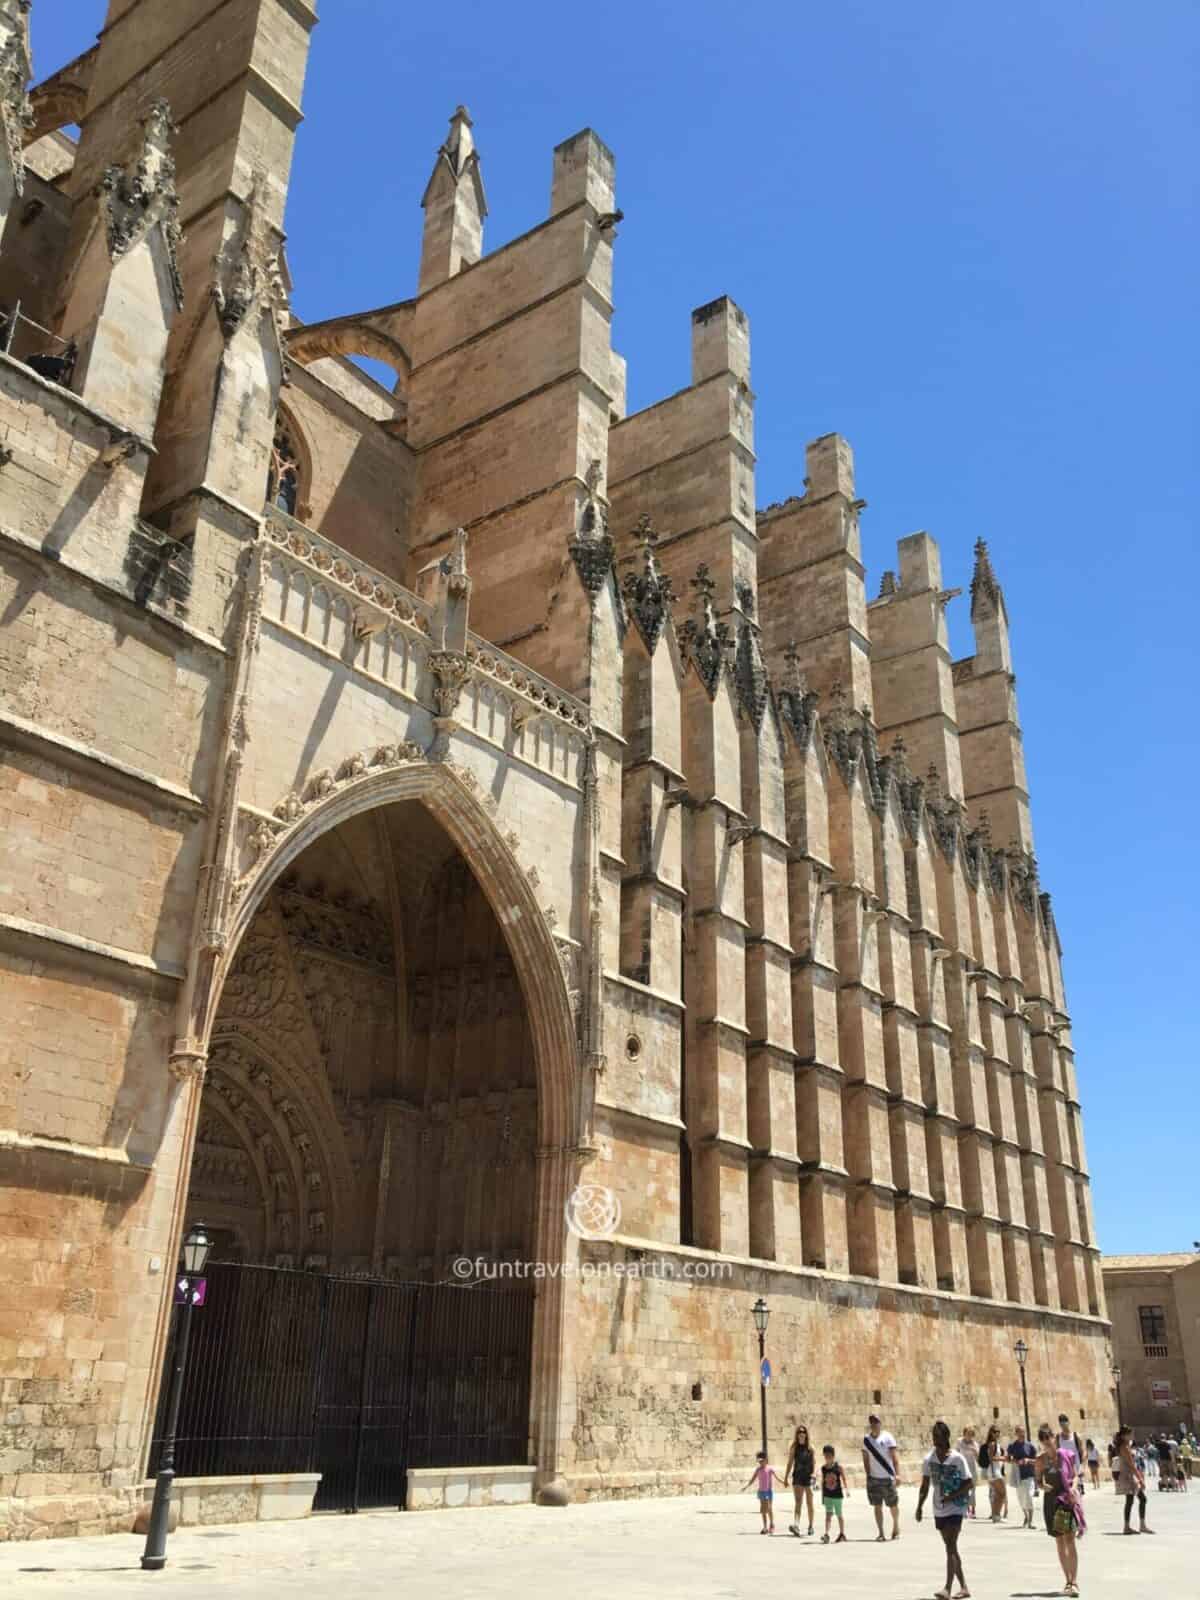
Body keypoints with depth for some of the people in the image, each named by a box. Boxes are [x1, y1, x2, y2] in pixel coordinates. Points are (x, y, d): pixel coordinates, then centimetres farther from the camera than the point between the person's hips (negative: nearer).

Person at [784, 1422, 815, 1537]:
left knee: (809, 1503, 8)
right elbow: (790, 1463, 7)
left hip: (808, 1477, 0)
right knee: (798, 1502, -9)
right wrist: (786, 1477, 7)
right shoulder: (794, 1447, 4)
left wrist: (814, 1474, -18)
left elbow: (813, 1463, -2)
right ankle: (796, 1525, -20)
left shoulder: (810, 1448, 1)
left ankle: (811, 1526, 22)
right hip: (797, 1477, 0)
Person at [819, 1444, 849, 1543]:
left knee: (839, 1514, 11)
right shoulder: (823, 1468, 0)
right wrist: (822, 1496, 10)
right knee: (828, 1514, -8)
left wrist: (846, 1490, -20)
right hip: (827, 1495, 2)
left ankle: (842, 1534, 26)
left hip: (838, 1495, -2)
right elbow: (822, 1482, 7)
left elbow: (844, 1479, -8)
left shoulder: (838, 1466, -8)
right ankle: (826, 1534, -15)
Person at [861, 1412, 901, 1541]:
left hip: (888, 1477, -3)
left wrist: (897, 1474, -16)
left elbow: (894, 1457, -8)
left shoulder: (887, 1437, -6)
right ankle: (880, 1533, 9)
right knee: (877, 1506, 2)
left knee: (893, 1505, 7)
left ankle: (896, 1527, 31)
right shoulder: (866, 1439, 5)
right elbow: (866, 1459, 10)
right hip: (873, 1478, 3)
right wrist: (868, 1475, 4)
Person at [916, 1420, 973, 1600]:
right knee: (951, 1548, 13)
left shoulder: (957, 1458, -12)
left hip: (955, 1508, -5)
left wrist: (951, 1496, -21)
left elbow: (968, 1484, -10)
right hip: (939, 1510, 5)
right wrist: (920, 1505, 0)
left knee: (950, 1547, -15)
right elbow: (925, 1485, 8)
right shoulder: (929, 1459, 1)